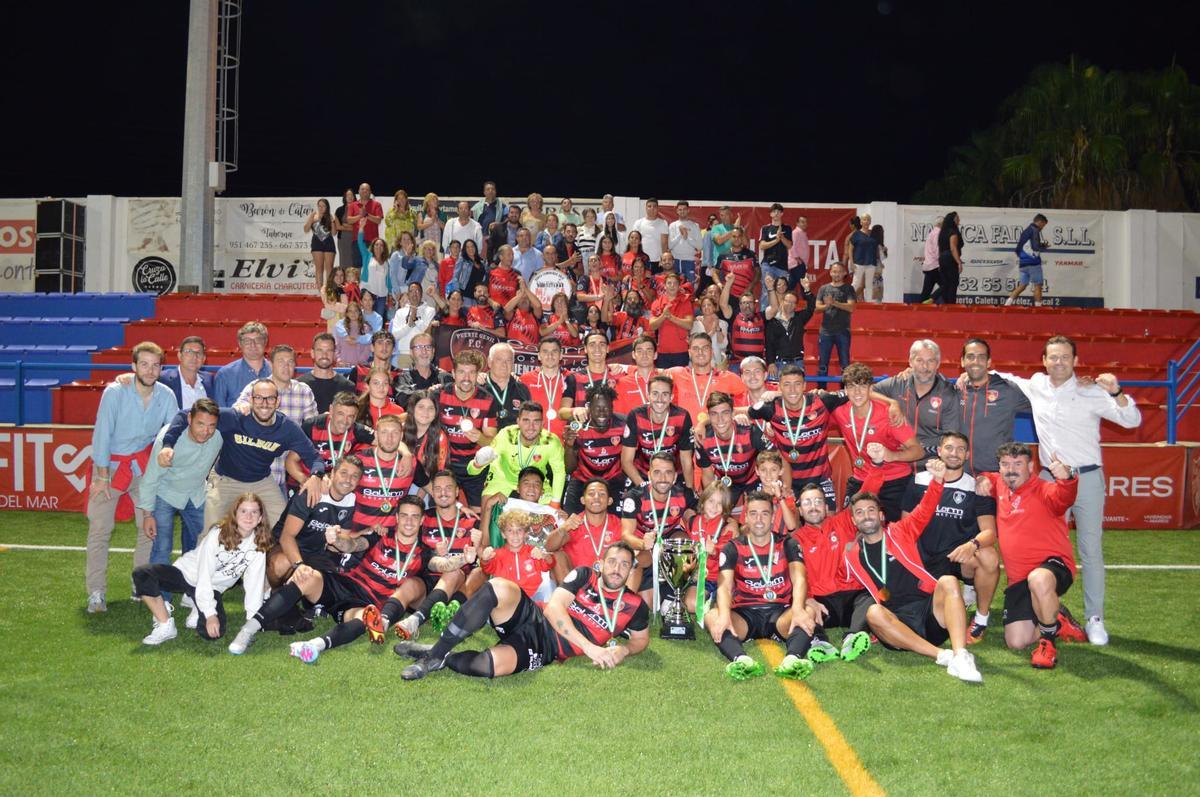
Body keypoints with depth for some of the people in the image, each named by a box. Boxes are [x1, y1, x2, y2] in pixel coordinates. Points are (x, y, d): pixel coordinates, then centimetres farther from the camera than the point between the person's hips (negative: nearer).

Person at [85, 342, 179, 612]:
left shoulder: (166, 395, -9)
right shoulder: (115, 392, -19)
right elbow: (102, 434, -17)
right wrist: (102, 476, -16)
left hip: (143, 464, 3)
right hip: (110, 463, -3)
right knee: (99, 529, -7)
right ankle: (96, 593, -1)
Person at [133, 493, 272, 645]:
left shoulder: (259, 545, -11)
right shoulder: (219, 534, -20)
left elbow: (255, 583, -10)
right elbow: (204, 576, -22)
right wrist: (210, 614, -28)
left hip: (213, 587, 1)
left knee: (212, 632, -28)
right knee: (141, 574, -29)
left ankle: (199, 612, 8)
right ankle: (165, 626, -13)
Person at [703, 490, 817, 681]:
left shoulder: (787, 545, 8)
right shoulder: (733, 548, 6)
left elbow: (799, 578, -10)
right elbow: (724, 586, -9)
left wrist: (798, 609, -33)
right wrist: (724, 615, -33)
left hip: (780, 612, 0)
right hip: (746, 614, 0)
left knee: (809, 612, -32)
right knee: (711, 617, -30)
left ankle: (792, 659, -58)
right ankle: (741, 660, -57)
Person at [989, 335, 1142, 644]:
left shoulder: (1091, 393, -7)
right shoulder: (1036, 387, 4)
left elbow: (1133, 420, -11)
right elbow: (1006, 378, 23)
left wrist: (1116, 393, -26)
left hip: (1087, 478, -3)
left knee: (1091, 550, 0)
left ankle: (1095, 619, 8)